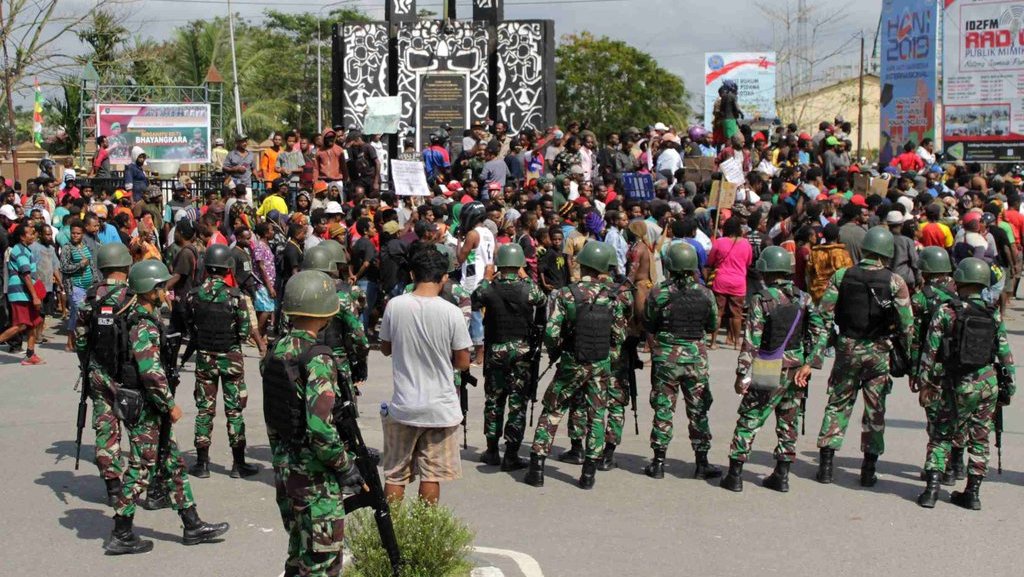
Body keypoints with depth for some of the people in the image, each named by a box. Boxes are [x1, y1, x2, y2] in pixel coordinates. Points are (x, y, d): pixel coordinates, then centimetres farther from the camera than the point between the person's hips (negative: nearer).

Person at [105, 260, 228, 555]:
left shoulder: (141, 319, 12)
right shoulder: (145, 326, -20)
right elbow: (152, 373, -27)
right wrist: (170, 405, -17)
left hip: (152, 409, 10)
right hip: (144, 409, -10)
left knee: (173, 465, 14)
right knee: (140, 470, -1)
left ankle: (193, 526, 21)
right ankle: (120, 536, 8)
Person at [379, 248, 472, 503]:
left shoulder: (394, 306, -8)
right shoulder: (451, 312, -14)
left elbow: (385, 348, 6)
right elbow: (462, 362, -6)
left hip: (403, 406, 2)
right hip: (441, 408, -2)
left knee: (395, 474, 14)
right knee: (431, 475, 9)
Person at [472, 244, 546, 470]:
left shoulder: (488, 287, -8)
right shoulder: (527, 288, -9)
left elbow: (473, 305, 7)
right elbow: (543, 300, 11)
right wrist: (525, 278, 19)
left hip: (495, 350, 2)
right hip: (521, 350, -1)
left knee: (493, 400, 14)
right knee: (518, 402, 2)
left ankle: (492, 451, 20)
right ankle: (511, 455, 1)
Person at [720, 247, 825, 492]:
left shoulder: (761, 299, -11)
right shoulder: (803, 298, 3)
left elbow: (751, 340, -13)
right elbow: (820, 331, -3)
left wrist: (742, 374, -10)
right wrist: (809, 364, -3)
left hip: (769, 371, -4)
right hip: (796, 370, 4)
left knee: (748, 420, 4)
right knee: (788, 423, 14)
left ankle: (735, 474, 5)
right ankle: (781, 476, 17)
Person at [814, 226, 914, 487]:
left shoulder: (841, 277, -3)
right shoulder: (894, 282, -7)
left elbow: (824, 314, -4)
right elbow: (906, 322, -7)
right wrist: (905, 352, 6)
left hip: (847, 348, 1)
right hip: (879, 351, -1)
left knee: (837, 404, 11)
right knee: (875, 409, 10)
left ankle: (825, 465, 7)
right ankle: (869, 470, 13)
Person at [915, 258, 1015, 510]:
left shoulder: (946, 312, -8)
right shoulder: (993, 314, 2)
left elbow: (930, 351, -8)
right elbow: (1005, 354, 5)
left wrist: (926, 382, 0)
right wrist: (1007, 388, 13)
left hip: (960, 386, -3)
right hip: (989, 384, 3)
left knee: (942, 436, 9)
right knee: (979, 440, 12)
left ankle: (932, 488, 0)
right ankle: (972, 493, 14)